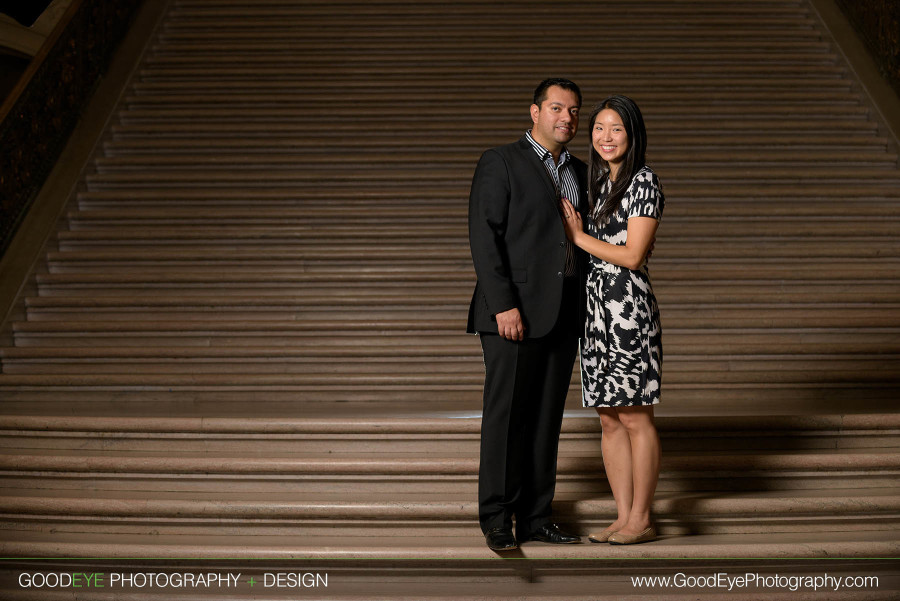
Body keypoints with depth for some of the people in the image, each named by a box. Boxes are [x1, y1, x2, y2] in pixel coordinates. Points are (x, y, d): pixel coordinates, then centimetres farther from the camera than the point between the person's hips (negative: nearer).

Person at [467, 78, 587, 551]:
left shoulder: (579, 173, 16)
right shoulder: (500, 163, -4)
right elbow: (484, 237, -11)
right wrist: (504, 305, -18)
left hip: (563, 317, 6)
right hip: (514, 313, -6)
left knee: (546, 419, 9)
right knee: (505, 417, -1)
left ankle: (535, 517, 18)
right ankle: (497, 521, 9)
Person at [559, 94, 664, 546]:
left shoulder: (644, 182, -8)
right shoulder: (597, 180, 17)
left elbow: (633, 255, -13)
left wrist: (579, 237, -7)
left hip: (629, 307, -8)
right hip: (595, 306, 8)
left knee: (635, 419, -1)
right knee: (609, 420, 10)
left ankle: (641, 521, 10)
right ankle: (624, 517, 18)